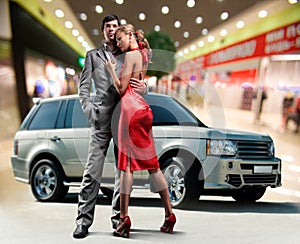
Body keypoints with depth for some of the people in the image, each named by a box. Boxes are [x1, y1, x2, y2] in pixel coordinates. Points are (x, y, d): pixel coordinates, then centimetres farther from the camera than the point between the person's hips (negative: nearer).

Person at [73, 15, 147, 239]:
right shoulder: (93, 55, 17)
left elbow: (139, 83, 16)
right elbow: (84, 87, 9)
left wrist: (143, 88, -8)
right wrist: (90, 111, -5)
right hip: (102, 119, -2)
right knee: (93, 170, -7)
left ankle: (119, 216, 12)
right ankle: (84, 219, -2)